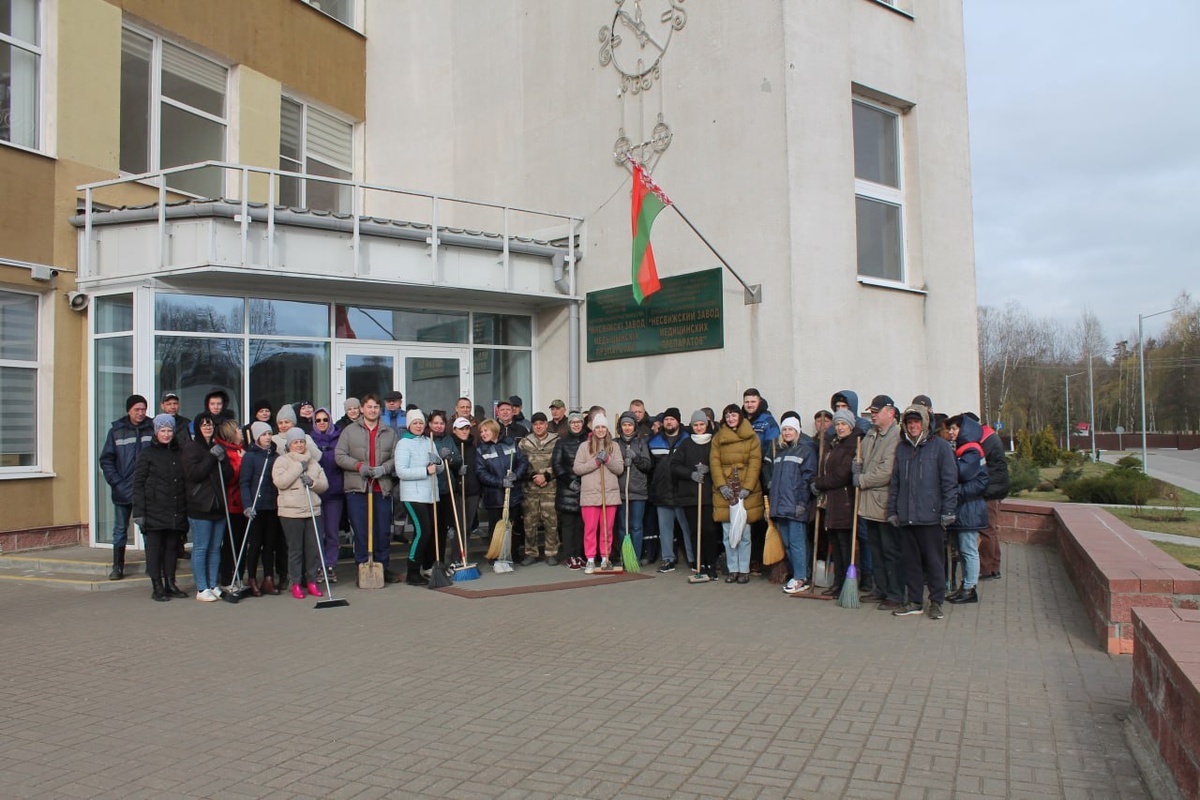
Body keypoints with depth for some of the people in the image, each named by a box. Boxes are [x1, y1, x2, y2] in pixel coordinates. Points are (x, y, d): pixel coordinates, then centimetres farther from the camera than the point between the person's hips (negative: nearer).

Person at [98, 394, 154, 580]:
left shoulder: (152, 429, -1)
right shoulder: (116, 431, 2)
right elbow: (106, 459, 2)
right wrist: (116, 482, -8)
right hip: (123, 491, 1)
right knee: (120, 529, 9)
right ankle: (117, 567, 17)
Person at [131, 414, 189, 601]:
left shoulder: (180, 453, 13)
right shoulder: (147, 453, 0)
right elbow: (138, 484, -3)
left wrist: (186, 509, 9)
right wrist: (138, 512, -11)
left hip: (176, 512, 4)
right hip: (154, 511, -4)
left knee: (172, 547, 9)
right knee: (154, 548, 1)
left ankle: (170, 585, 17)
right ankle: (157, 587, 7)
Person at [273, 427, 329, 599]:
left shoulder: (313, 462, 15)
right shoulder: (282, 460, 2)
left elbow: (324, 484, 11)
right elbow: (279, 482, -14)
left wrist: (313, 482, -10)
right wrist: (299, 467, -12)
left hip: (313, 511, 4)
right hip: (291, 512, -4)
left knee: (314, 548, 4)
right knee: (295, 549, 1)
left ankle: (312, 581, 16)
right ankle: (296, 583, 11)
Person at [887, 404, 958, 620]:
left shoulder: (940, 446, -2)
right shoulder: (901, 447, 12)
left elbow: (950, 480, -4)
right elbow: (895, 481, 15)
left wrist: (948, 511, -8)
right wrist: (892, 511, 11)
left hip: (930, 515, -4)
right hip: (906, 517, 4)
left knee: (934, 560, 3)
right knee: (911, 559, 10)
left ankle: (936, 602, 14)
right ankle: (914, 601, 19)